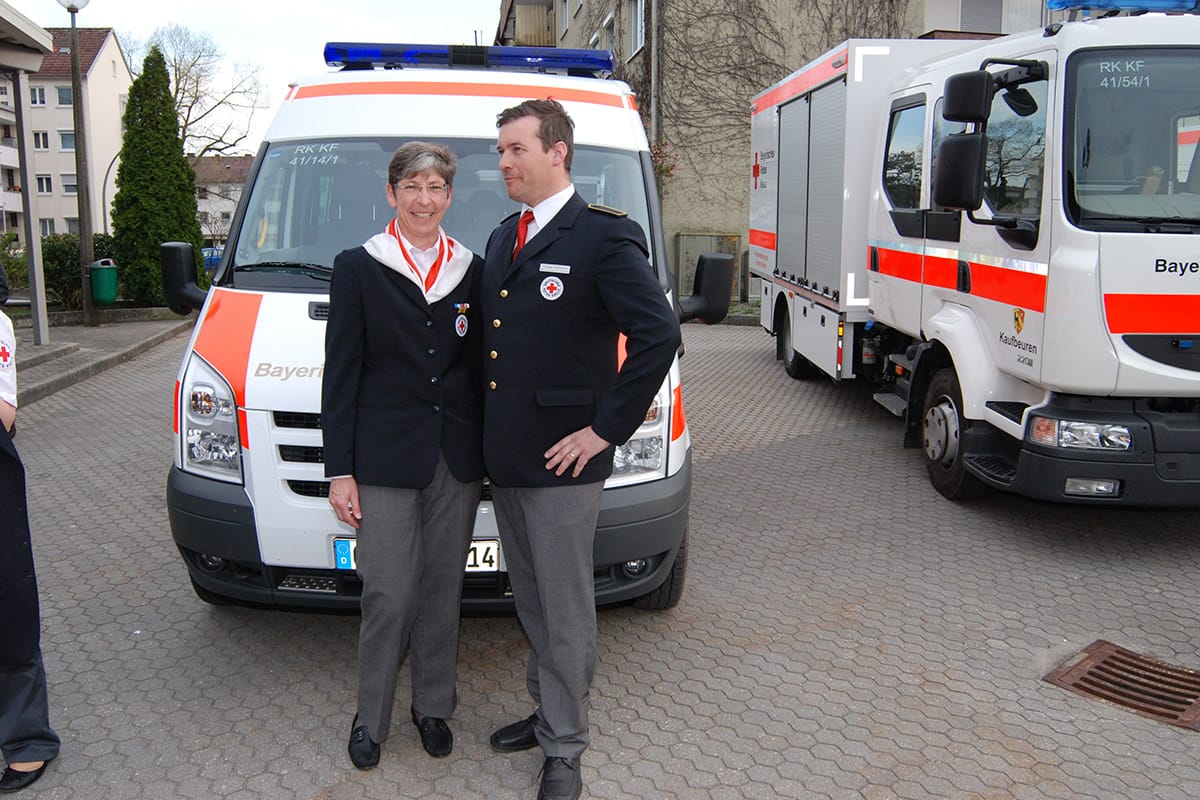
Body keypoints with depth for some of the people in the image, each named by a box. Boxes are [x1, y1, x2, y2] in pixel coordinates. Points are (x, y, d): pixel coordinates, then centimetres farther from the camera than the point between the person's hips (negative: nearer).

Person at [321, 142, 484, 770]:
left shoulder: (472, 272, 8)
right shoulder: (357, 268, -1)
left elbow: (482, 369, 11)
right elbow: (340, 375, -2)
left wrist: (491, 451, 6)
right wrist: (339, 470, -6)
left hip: (458, 459, 3)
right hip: (385, 457, -3)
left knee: (443, 587, 12)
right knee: (388, 593, 0)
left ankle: (434, 706, 29)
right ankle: (370, 717, 20)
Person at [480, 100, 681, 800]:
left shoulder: (604, 236, -12)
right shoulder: (504, 238, 14)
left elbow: (659, 337, -19)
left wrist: (607, 429, -17)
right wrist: (492, 436, 12)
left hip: (564, 462, -7)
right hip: (504, 458, 8)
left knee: (565, 611, 4)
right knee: (533, 604, 20)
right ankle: (548, 712, 37)